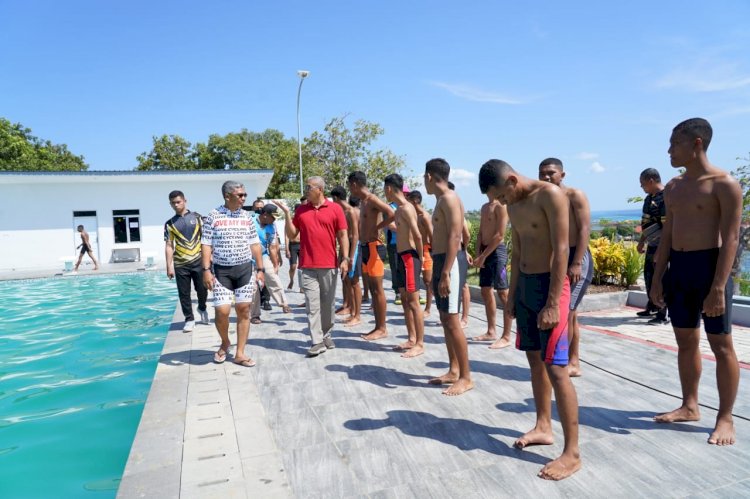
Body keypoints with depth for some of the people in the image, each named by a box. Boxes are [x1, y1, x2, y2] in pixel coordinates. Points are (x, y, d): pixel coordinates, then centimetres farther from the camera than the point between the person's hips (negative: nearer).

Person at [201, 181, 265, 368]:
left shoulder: (247, 217, 6)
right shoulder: (213, 216, -3)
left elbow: (255, 244, 9)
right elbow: (206, 244, -4)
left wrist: (260, 269, 5)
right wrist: (206, 270, -12)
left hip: (245, 269, 3)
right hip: (221, 270, -3)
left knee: (243, 310, 2)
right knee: (222, 311, -8)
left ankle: (240, 353, 12)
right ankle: (224, 343, 23)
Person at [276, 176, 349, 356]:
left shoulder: (335, 208, 0)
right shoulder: (301, 210, 8)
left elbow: (343, 235, 1)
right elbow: (291, 234, 8)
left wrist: (345, 258, -6)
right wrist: (287, 213, -3)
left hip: (329, 265, -1)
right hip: (308, 266, 1)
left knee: (328, 304, 10)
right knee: (312, 305, -2)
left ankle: (326, 335, 26)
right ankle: (317, 342, -1)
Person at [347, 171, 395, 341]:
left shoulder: (372, 199, -13)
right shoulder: (364, 202, 16)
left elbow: (391, 214, -27)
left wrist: (376, 229, -18)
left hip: (373, 247, -10)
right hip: (365, 247, 10)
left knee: (378, 290, -4)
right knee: (372, 289, 12)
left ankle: (382, 328, 3)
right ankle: (378, 327, 18)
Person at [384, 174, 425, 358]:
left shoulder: (406, 208, -16)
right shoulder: (399, 208, 14)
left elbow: (418, 236, -21)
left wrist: (419, 258, -12)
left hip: (409, 258, -10)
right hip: (401, 257, 10)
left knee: (413, 302, -5)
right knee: (405, 300, 14)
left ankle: (420, 344, 2)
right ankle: (412, 339, 23)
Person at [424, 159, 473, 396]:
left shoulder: (449, 199, -12)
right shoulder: (441, 200, 18)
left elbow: (454, 237, -21)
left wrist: (446, 273, -25)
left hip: (449, 263, -10)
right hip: (440, 262, 10)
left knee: (452, 321, -7)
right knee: (445, 320, 12)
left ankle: (466, 377, 2)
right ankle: (454, 371, 22)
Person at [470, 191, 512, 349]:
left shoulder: (501, 206, -10)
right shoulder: (484, 207, 16)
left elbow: (499, 235, -16)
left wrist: (483, 256, -15)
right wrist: (479, 254, 2)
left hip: (497, 251, -9)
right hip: (485, 252, 9)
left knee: (503, 294, -6)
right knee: (486, 292, 12)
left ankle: (506, 337, -2)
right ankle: (491, 331, 21)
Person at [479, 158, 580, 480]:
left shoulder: (550, 195, -14)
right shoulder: (514, 205, 11)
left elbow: (561, 250, -18)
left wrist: (553, 303, -21)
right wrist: (512, 294, 14)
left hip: (549, 285, -8)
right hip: (524, 285, 8)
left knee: (556, 368, -8)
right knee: (534, 361, 15)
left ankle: (572, 453, 1)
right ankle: (543, 427, 30)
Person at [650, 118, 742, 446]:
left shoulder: (724, 184, -9)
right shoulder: (673, 188, 12)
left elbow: (731, 238, -14)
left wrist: (718, 288, -20)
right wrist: (657, 279, 12)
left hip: (709, 265, -7)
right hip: (678, 267, 7)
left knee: (721, 345, 2)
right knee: (685, 341, 13)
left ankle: (725, 418, 14)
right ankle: (689, 407, 26)